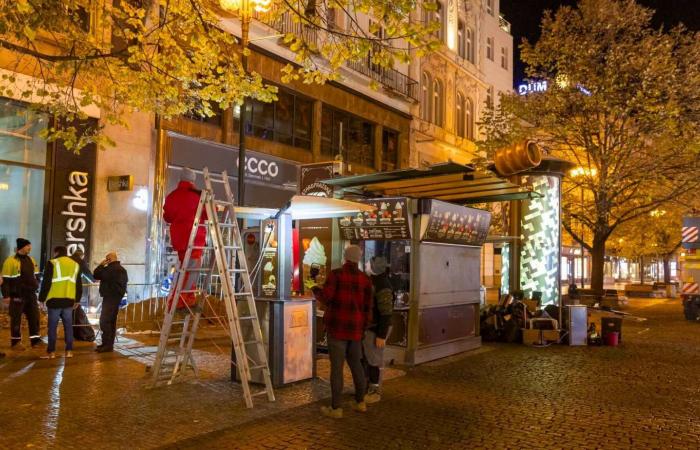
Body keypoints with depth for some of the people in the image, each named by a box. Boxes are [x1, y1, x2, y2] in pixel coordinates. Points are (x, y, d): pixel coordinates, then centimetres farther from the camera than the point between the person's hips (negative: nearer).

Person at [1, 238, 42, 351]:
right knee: (16, 319, 3)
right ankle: (15, 342, 12)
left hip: (30, 295, 6)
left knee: (34, 317, 5)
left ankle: (35, 340, 11)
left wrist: (36, 288, 14)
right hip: (17, 296, -6)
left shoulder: (31, 260, 11)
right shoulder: (11, 261, -10)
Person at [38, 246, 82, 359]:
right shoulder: (75, 265, 14)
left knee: (52, 326, 2)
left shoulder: (52, 263, -3)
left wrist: (42, 298, 4)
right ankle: (69, 351, 9)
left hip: (55, 300, -4)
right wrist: (77, 299, 25)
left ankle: (51, 352, 4)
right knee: (68, 326, 9)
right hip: (69, 300, 4)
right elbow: (79, 285, 18)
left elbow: (46, 283, -5)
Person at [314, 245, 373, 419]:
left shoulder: (335, 274, -8)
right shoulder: (365, 279, 4)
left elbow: (325, 297, -16)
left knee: (337, 366, 0)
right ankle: (360, 402, 28)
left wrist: (317, 291, 6)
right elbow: (367, 307, 6)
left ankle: (336, 408, 5)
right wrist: (363, 328, 15)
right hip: (355, 328, 5)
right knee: (356, 363, 18)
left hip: (337, 326, -4)